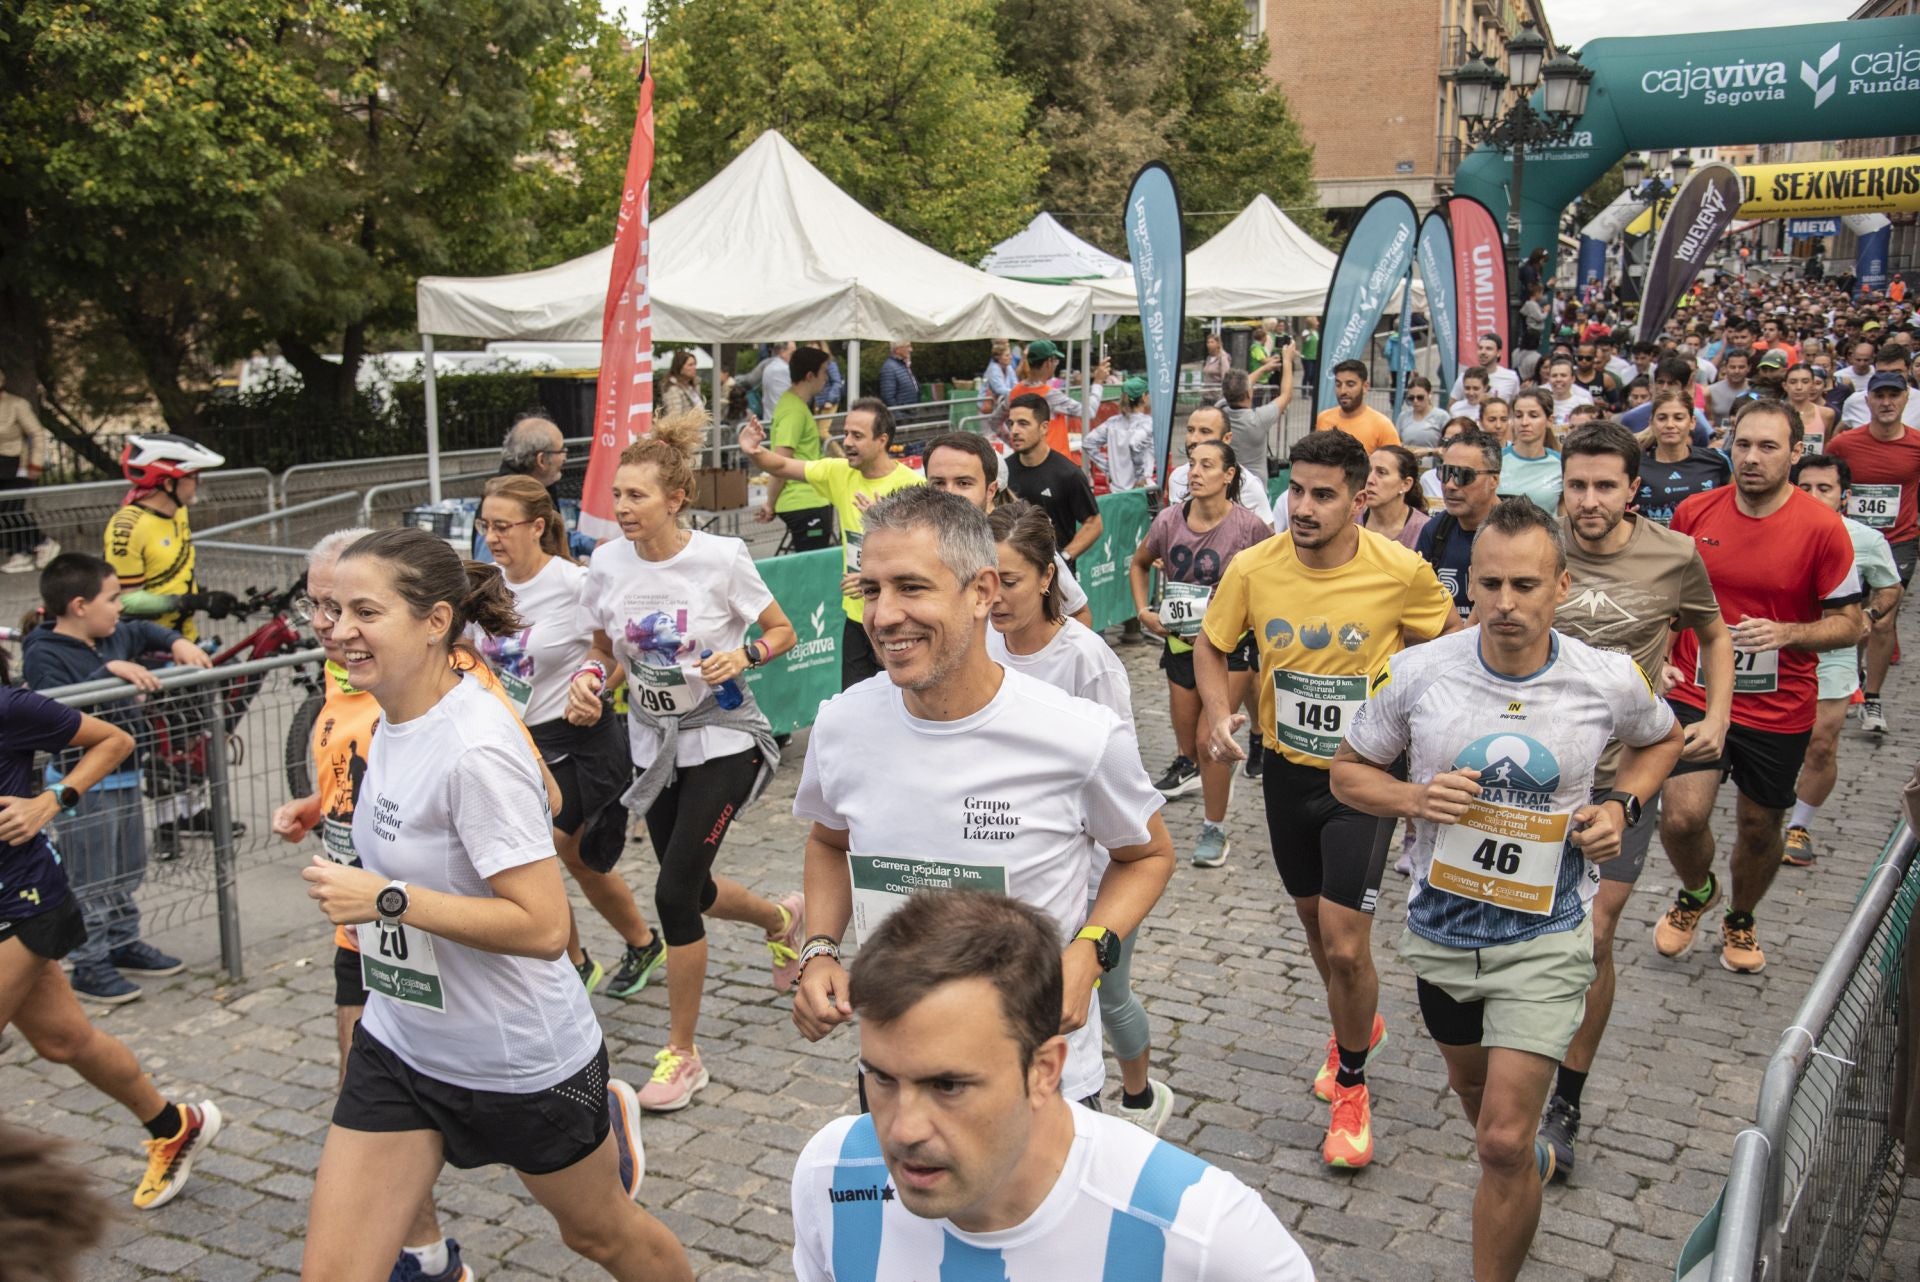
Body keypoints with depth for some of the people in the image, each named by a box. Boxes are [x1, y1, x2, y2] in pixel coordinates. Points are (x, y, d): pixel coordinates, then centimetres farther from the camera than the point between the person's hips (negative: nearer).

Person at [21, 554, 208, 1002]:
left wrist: (178, 643, 8)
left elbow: (143, 631, 26)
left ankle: (124, 944, 35)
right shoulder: (44, 655, -18)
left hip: (124, 777, 9)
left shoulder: (112, 638, 5)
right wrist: (109, 672, -35)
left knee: (128, 874, 20)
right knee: (90, 883, 1)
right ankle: (89, 965, 12)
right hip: (82, 785, -8)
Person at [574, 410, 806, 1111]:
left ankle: (681, 1054, 4)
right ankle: (782, 917, 50)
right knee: (692, 890, 15)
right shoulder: (608, 562, -5)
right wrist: (588, 677, -12)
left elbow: (783, 631, -4)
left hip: (723, 742, -5)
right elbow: (603, 647, 10)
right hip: (655, 745, 5)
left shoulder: (721, 558, -16)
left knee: (675, 892, -13)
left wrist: (742, 656, -23)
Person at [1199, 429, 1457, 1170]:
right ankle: (1359, 1025, 51)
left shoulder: (1402, 572, -18)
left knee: (1345, 944, -8)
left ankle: (1351, 1085, 18)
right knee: (1315, 920, 21)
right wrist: (1217, 712, -13)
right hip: (1287, 768, 4)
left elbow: (1449, 642, 1)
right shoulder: (1252, 569, -12)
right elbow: (1210, 645, 4)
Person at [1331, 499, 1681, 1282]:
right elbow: (1348, 773, -1)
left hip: (1545, 936, -2)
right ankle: (1527, 1160, 61)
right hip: (1441, 925, 3)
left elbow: (1661, 740, 11)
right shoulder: (1416, 673, -14)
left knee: (1502, 1143, -10)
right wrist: (1414, 798, -22)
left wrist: (1621, 805, -8)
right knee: (1471, 1084, 27)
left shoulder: (1609, 682, -13)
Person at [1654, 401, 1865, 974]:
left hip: (1779, 707, 0)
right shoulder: (1694, 511, -4)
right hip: (1695, 693, 1)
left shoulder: (1823, 528, -11)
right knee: (1681, 817, -12)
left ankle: (1740, 919, 44)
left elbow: (1848, 623, -5)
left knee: (1759, 826, 15)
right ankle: (1696, 892, 23)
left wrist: (1786, 634, -23)